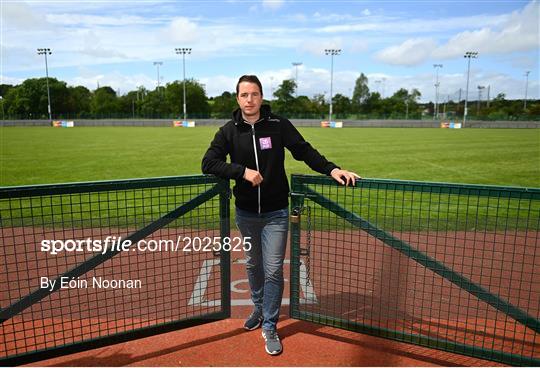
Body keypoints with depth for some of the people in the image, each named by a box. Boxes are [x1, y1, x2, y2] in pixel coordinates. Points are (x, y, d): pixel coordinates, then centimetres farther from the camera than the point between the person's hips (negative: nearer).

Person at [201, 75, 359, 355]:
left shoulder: (279, 125, -5)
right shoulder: (229, 131, -2)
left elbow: (305, 151, -2)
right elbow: (208, 163, -10)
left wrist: (332, 169, -15)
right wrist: (242, 171, -22)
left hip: (275, 213, -2)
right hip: (245, 213, 2)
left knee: (273, 270, -1)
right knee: (253, 265, 19)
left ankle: (270, 327, 17)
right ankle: (259, 308, 42)